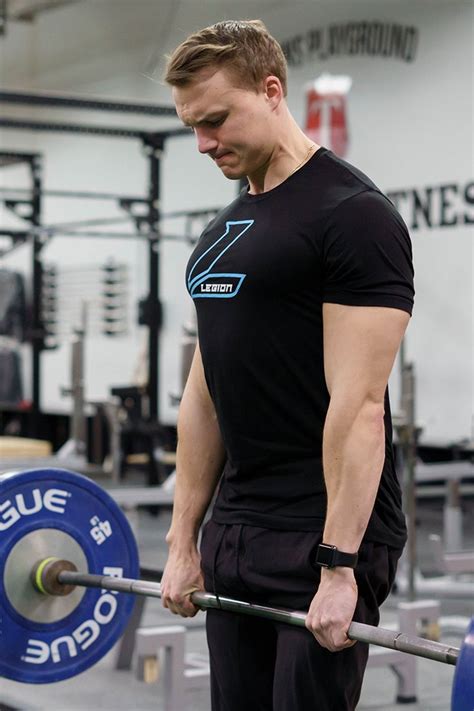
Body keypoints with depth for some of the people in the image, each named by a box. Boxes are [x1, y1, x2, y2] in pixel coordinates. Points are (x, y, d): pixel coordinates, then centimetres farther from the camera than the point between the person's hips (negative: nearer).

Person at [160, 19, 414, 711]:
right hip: (237, 533, 9)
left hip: (322, 534, -8)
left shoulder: (351, 214, -13)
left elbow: (357, 402, -19)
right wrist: (184, 539, 13)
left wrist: (339, 566, -22)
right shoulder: (222, 232, 14)